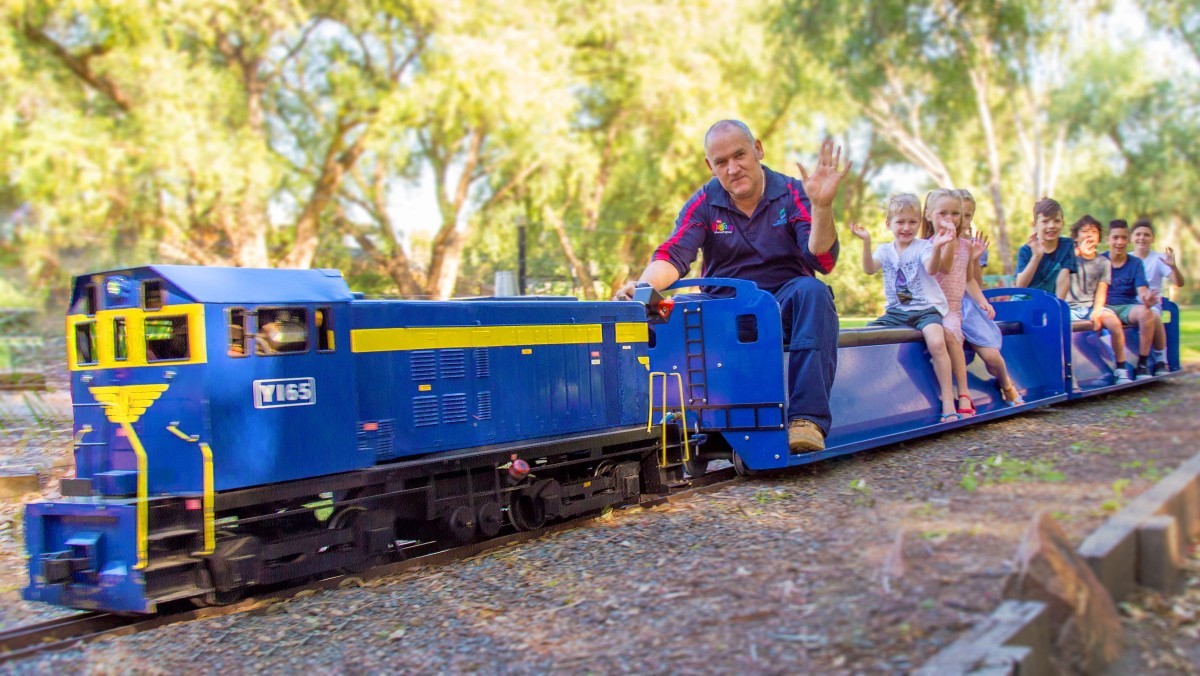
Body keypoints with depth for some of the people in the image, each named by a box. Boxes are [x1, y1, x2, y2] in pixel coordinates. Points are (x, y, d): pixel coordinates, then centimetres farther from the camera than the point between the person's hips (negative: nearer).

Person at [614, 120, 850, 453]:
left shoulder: (792, 193, -2)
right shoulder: (705, 203, 2)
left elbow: (822, 261, -14)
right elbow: (673, 256, -14)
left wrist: (821, 206, -31)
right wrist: (645, 285, -36)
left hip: (786, 303, 0)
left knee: (813, 291, -34)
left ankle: (807, 418, -41)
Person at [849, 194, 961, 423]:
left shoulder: (923, 247, -1)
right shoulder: (885, 250, 10)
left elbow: (932, 269, -23)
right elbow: (869, 269, -11)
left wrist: (937, 248, -43)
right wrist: (866, 242, -26)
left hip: (926, 308, -5)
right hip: (896, 311, 5)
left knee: (936, 341, -31)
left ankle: (948, 401, -25)